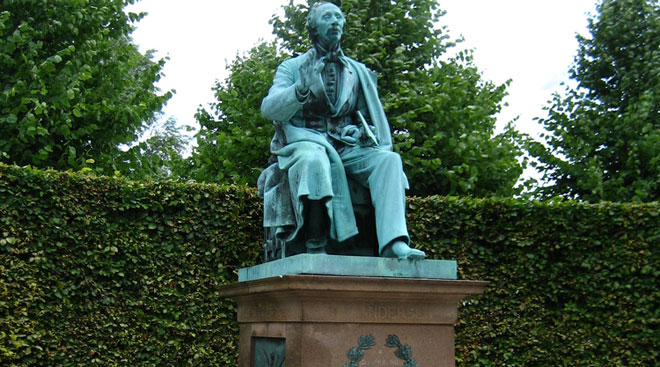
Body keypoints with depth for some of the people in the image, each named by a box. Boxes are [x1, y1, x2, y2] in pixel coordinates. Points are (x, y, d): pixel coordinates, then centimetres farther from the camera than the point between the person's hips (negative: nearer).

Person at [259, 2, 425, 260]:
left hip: (346, 148, 4)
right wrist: (301, 90, -23)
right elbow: (268, 109, -4)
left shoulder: (358, 72, 21)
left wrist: (365, 132, -2)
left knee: (389, 159, -25)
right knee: (314, 159, -39)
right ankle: (315, 246, -32)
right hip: (305, 142, -3)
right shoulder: (292, 67, 11)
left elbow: (371, 116, 23)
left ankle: (394, 243, -39)